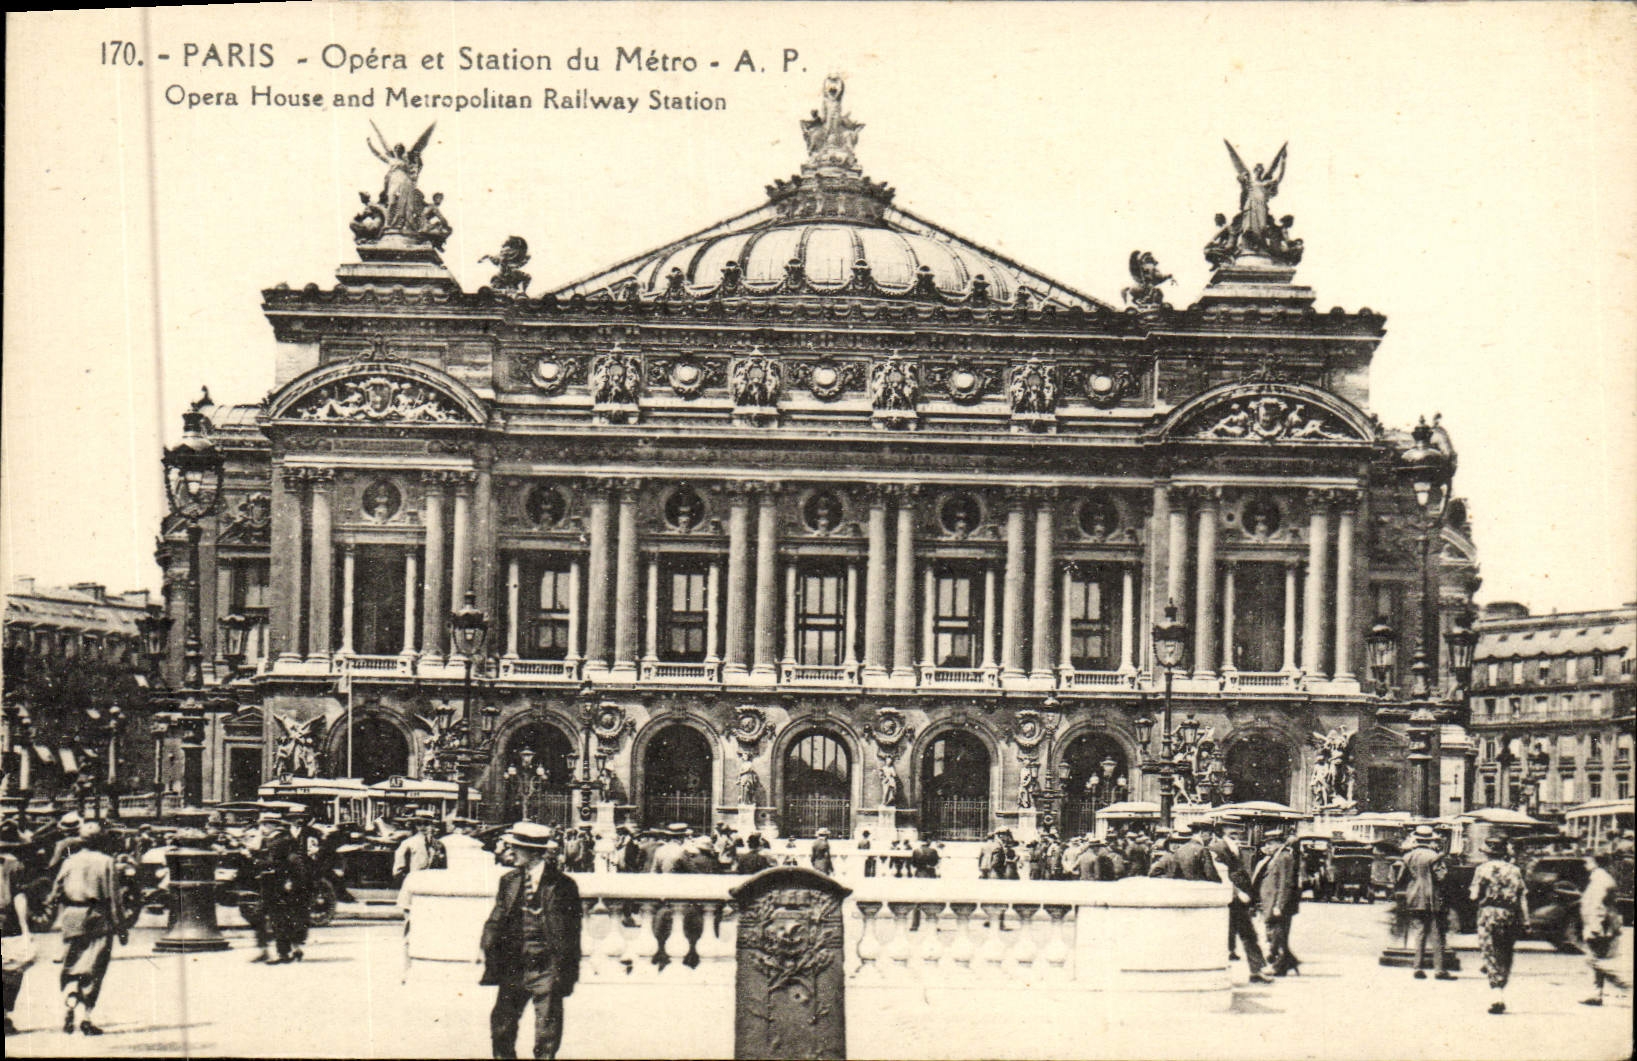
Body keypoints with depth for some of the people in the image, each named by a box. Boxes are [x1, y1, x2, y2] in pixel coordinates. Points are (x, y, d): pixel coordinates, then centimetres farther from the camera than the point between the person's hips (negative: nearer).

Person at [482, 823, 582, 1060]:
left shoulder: (563, 885, -6)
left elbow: (569, 933, -5)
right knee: (501, 1028, 4)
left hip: (546, 971, -4)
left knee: (547, 1039, 0)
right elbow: (494, 923, 8)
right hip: (513, 967, 4)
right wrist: (492, 964, -2)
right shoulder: (509, 881, 8)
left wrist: (566, 974, -8)